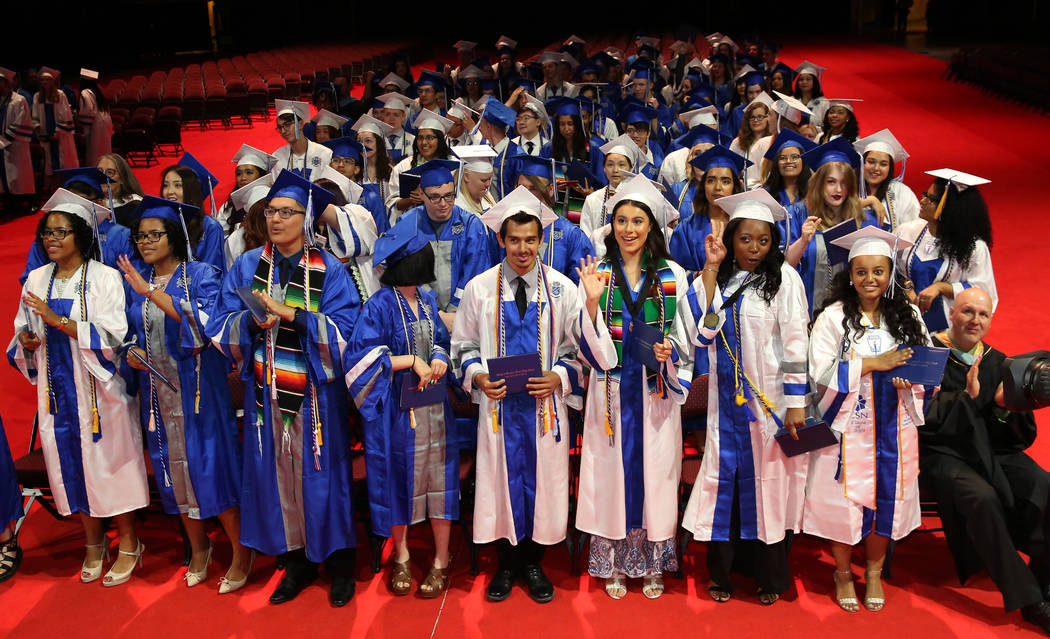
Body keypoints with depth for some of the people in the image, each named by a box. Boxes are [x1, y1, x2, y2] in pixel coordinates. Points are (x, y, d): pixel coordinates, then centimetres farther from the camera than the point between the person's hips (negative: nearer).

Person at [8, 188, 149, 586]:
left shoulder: (104, 278, -7)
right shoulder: (37, 280, 9)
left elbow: (111, 336, -16)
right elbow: (24, 334, 16)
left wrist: (57, 320, -22)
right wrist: (26, 340, -7)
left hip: (98, 390, -5)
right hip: (57, 390, 5)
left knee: (108, 462, 0)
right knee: (70, 465, 10)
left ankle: (128, 544, 15)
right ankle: (94, 542, 27)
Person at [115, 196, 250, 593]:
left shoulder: (200, 275, -7)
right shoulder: (134, 282, 9)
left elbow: (204, 319, -24)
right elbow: (129, 332, 18)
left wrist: (150, 291, -28)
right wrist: (129, 353, -5)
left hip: (197, 389, -5)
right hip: (157, 392, 5)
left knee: (209, 464, -4)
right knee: (173, 469, 11)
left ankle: (240, 552, 11)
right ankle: (198, 547, 29)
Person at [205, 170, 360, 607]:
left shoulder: (329, 270, -5)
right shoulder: (246, 267, 5)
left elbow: (345, 331, -13)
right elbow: (220, 328, 2)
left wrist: (291, 315, -23)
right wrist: (252, 319, -18)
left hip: (315, 392, -3)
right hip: (265, 391, 3)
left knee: (319, 474, 4)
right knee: (275, 473, 8)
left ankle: (339, 564, 21)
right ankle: (296, 563, 25)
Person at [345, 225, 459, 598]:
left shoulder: (428, 300, 9)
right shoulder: (380, 305, -11)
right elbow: (361, 356, -14)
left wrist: (439, 358, -6)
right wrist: (411, 361, -18)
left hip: (434, 404, 5)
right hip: (398, 409, -5)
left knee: (439, 478, 6)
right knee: (400, 479, 7)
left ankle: (441, 561, 20)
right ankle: (401, 558, 28)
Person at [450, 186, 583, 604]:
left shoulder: (562, 288, 1)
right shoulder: (479, 288, 1)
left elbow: (578, 348, 4)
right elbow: (463, 345, 8)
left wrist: (558, 377, -13)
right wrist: (478, 376, -10)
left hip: (546, 403, 0)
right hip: (498, 404, 0)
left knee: (543, 479, 7)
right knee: (501, 478, 6)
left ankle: (533, 563, 26)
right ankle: (506, 564, 25)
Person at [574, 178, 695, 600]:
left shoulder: (672, 276, 4)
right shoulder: (596, 274, 2)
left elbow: (687, 338, 7)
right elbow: (592, 347, -4)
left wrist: (669, 351, -14)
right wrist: (592, 301, -20)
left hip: (656, 393, 1)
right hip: (612, 391, 0)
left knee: (655, 470, 5)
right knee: (612, 469, 5)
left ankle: (653, 564, 21)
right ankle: (614, 564, 20)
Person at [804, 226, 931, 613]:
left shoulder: (908, 316, 5)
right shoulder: (833, 317, -5)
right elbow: (820, 373, -12)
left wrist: (910, 378, -12)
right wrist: (874, 364, -17)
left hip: (893, 426, 3)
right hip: (848, 426, -3)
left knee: (888, 497, 8)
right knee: (845, 498, 3)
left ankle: (874, 570, 29)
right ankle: (843, 571, 25)